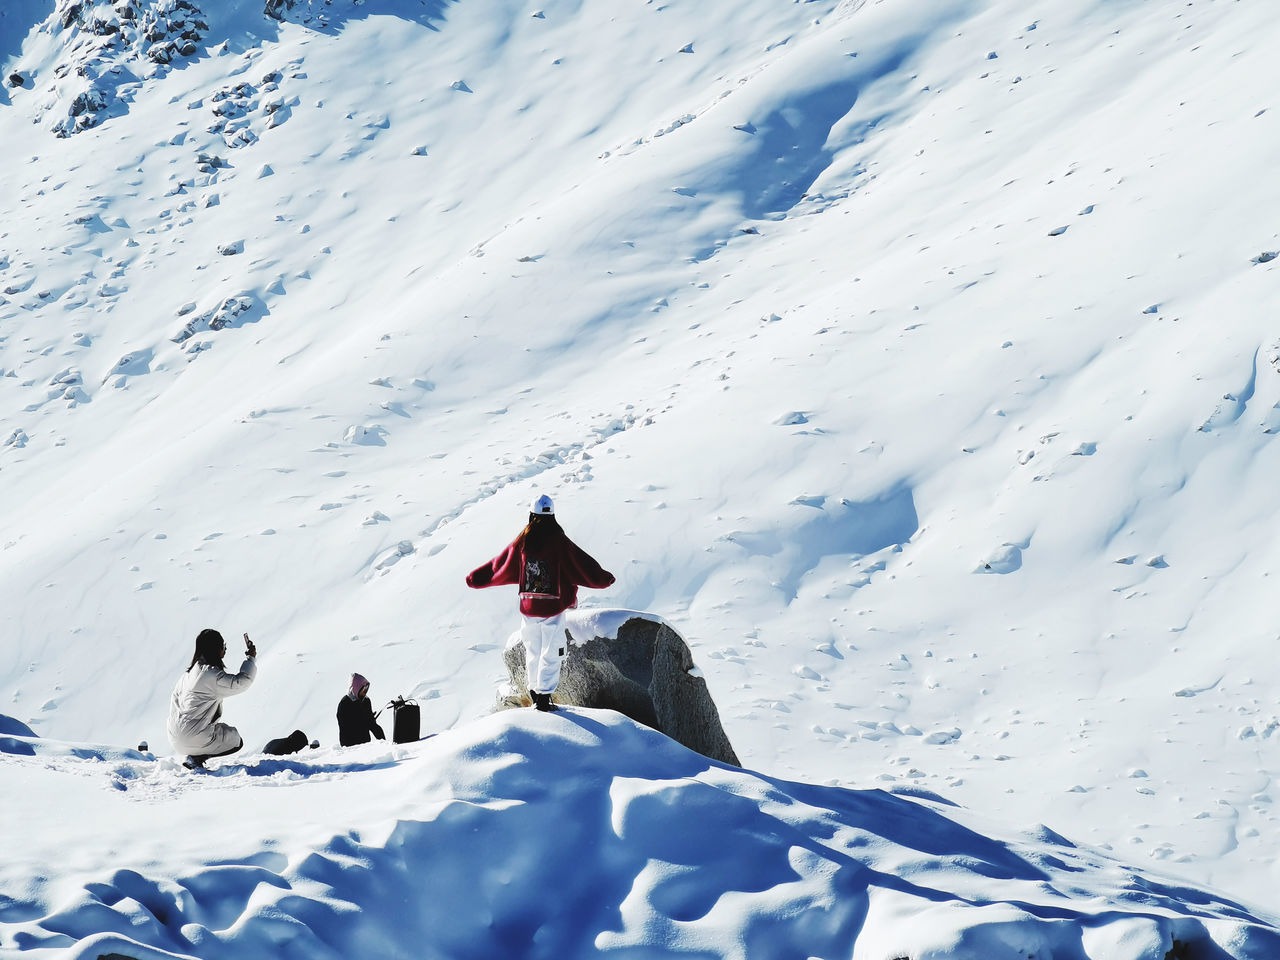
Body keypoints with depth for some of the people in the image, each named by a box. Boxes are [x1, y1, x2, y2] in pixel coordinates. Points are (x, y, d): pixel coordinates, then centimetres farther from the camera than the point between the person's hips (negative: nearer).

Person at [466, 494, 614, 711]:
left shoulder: (522, 542, 0)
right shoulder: (559, 542, -10)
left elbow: (500, 566, 10)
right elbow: (582, 565, -5)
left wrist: (476, 579, 24)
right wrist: (604, 578, 9)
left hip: (528, 607, 4)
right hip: (552, 607, -4)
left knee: (532, 652, 17)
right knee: (550, 653, 4)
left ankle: (535, 690, 28)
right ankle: (544, 696, 3)